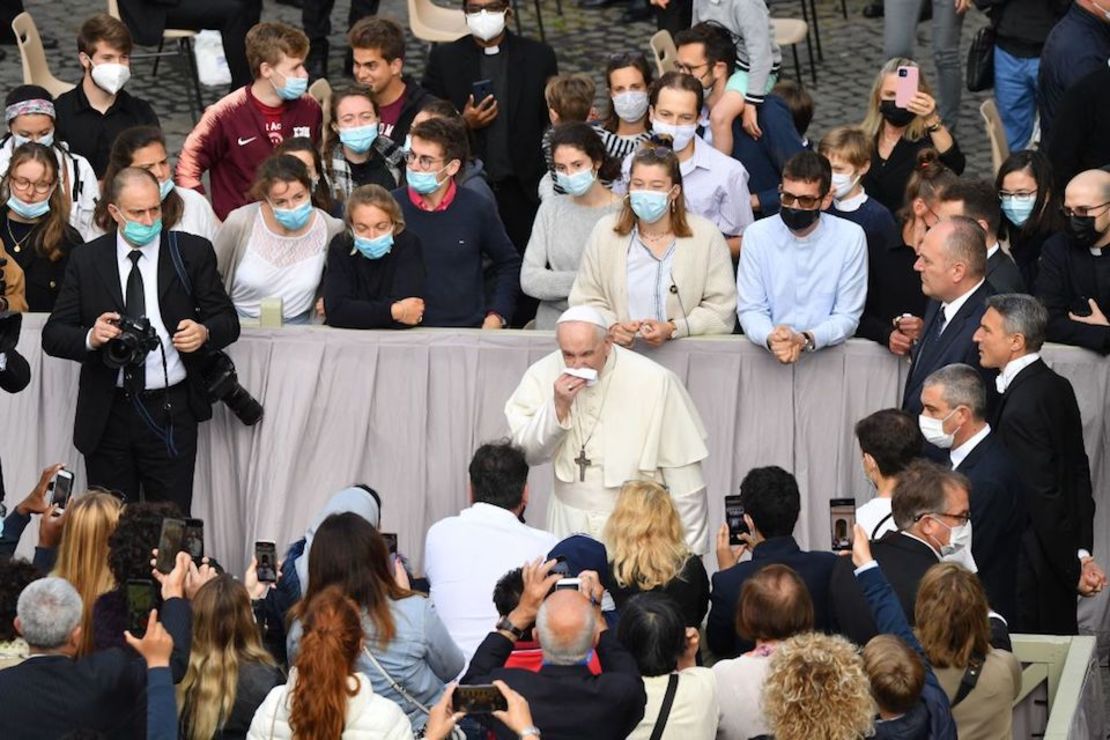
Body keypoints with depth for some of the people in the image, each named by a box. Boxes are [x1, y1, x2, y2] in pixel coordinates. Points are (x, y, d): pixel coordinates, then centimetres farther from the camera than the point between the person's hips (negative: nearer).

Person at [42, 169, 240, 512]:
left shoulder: (192, 252, 3)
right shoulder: (87, 260, 5)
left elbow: (227, 321, 5)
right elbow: (53, 335, 3)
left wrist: (205, 333, -18)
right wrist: (90, 339, -19)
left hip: (170, 414, -1)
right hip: (107, 415, 1)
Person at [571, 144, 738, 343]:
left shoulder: (706, 235, 2)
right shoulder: (604, 233, 9)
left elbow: (721, 309, -2)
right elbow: (585, 300, 8)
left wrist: (672, 329, -15)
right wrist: (611, 327, -12)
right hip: (618, 353, 4)